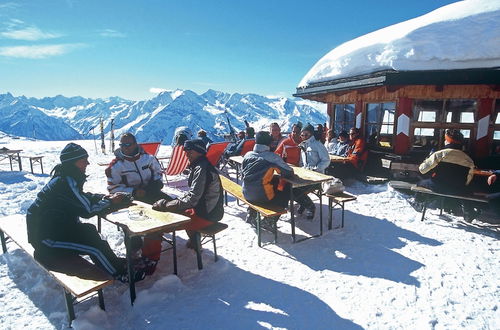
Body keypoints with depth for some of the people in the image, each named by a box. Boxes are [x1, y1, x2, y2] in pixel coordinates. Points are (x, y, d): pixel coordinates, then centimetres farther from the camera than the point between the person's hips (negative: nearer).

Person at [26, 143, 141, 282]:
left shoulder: (64, 177, 6)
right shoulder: (66, 182, -23)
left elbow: (84, 198, 16)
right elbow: (88, 210, -24)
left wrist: (105, 197, 1)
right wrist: (109, 201, -10)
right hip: (46, 238, -9)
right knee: (95, 246, -13)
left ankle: (115, 262, 9)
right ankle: (121, 273, 0)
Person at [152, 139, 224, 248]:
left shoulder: (201, 169, -21)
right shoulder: (198, 166, 11)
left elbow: (192, 199, -25)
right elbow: (193, 193, 16)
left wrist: (165, 205, -19)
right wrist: (175, 200, 3)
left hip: (207, 214, -10)